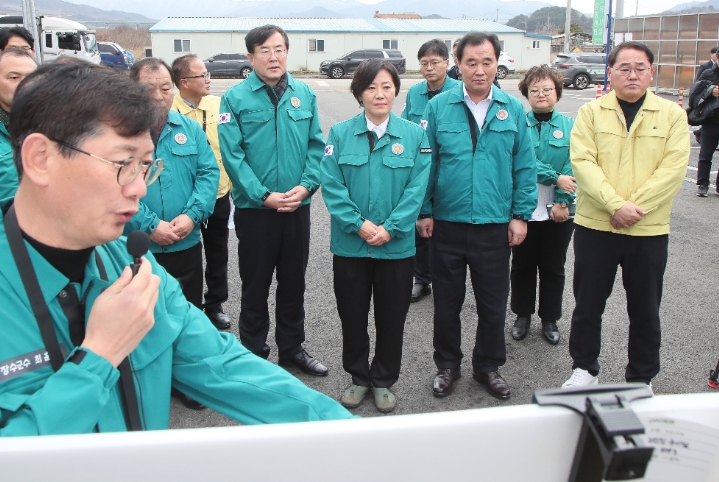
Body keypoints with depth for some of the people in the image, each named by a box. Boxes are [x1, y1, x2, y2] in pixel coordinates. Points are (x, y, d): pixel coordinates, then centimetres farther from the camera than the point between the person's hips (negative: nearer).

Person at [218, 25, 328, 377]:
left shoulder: (304, 94, 3)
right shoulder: (235, 98, -7)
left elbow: (316, 146, 3)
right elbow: (232, 155, -12)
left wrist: (306, 186, -12)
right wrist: (264, 196, -18)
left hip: (298, 206, 3)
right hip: (254, 209, -3)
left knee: (294, 282, 15)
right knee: (255, 285, 9)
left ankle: (292, 348, 32)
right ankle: (254, 354, 25)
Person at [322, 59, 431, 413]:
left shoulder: (414, 135, -1)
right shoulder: (341, 133, -1)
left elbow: (417, 187, -6)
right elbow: (331, 184, -6)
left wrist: (389, 228, -15)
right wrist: (358, 224, -15)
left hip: (396, 246, 0)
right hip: (350, 245, 1)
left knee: (391, 317, 10)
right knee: (352, 315, 12)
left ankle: (384, 381, 30)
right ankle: (359, 378, 32)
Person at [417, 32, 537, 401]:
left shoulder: (513, 109, 1)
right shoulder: (438, 107, -2)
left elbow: (525, 166, 3)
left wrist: (521, 214, -1)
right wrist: (424, 211, -3)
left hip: (496, 226, 1)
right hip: (447, 224, 0)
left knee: (493, 304, 12)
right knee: (446, 303, 12)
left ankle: (488, 366, 32)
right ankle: (447, 365, 31)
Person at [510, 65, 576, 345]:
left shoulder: (570, 126, 2)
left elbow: (573, 168, -7)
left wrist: (563, 201, -16)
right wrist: (555, 177, -21)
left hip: (558, 212, 1)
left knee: (553, 268, 12)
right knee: (522, 265, 12)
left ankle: (550, 320, 27)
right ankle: (522, 315, 29)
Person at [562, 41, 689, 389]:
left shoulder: (672, 114, 3)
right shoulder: (591, 112, 2)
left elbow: (673, 168, -7)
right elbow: (583, 162, -9)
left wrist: (635, 207, -17)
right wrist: (616, 205, -20)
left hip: (650, 230, 0)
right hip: (594, 226, 0)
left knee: (645, 309, 11)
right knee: (588, 303, 10)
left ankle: (641, 377, 28)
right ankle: (584, 368, 28)